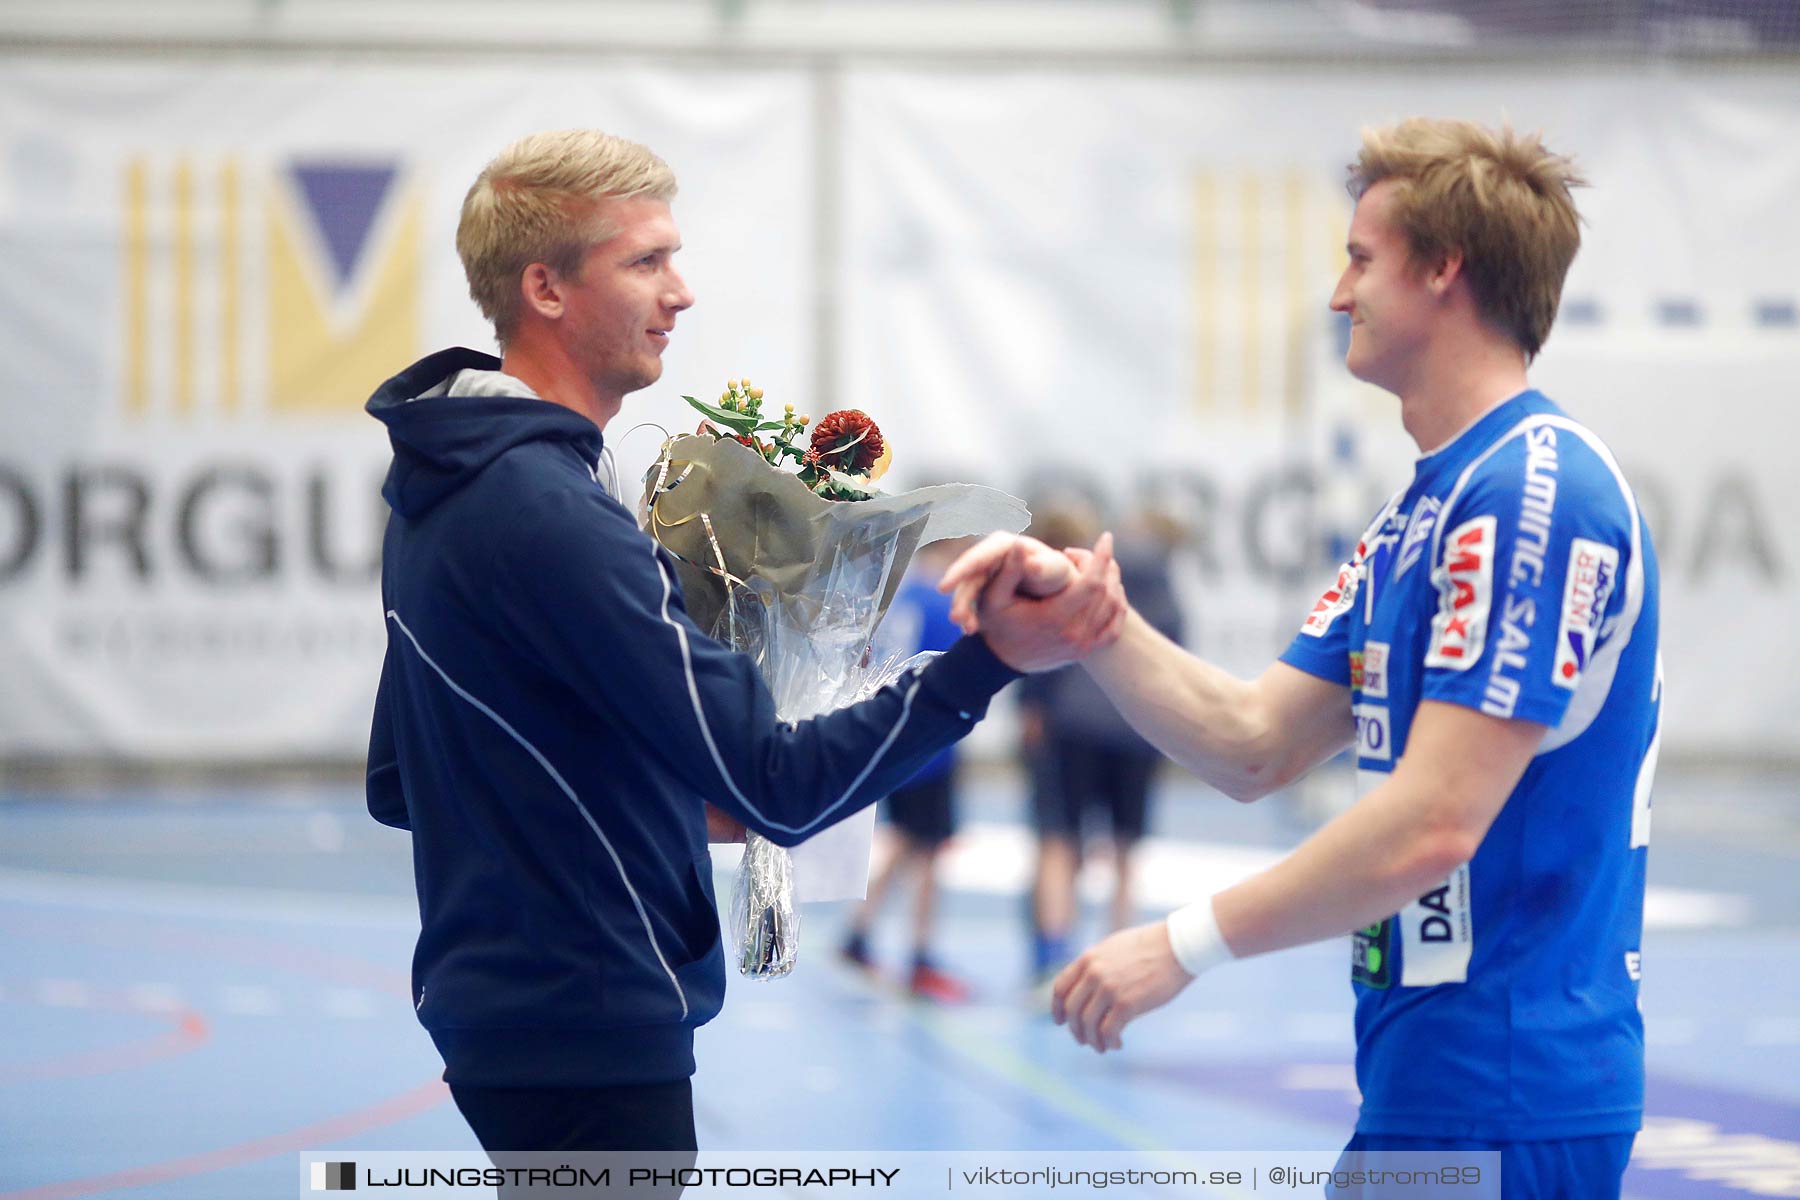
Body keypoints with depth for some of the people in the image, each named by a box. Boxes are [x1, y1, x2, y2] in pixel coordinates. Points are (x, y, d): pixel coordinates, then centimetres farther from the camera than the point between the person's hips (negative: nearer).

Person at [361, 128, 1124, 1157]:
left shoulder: (445, 489, 12)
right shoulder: (546, 511, -21)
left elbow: (397, 784, 20)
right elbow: (779, 787, -24)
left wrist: (662, 797, 15)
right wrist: (994, 659, -28)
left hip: (490, 995, 11)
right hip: (589, 1029, -11)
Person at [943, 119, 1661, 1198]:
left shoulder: (1536, 493, -17)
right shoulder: (1420, 515, 16)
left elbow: (1432, 824, -23)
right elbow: (1254, 746, 15)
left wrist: (1189, 943, -16)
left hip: (1501, 1099, -10)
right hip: (1433, 1076, 10)